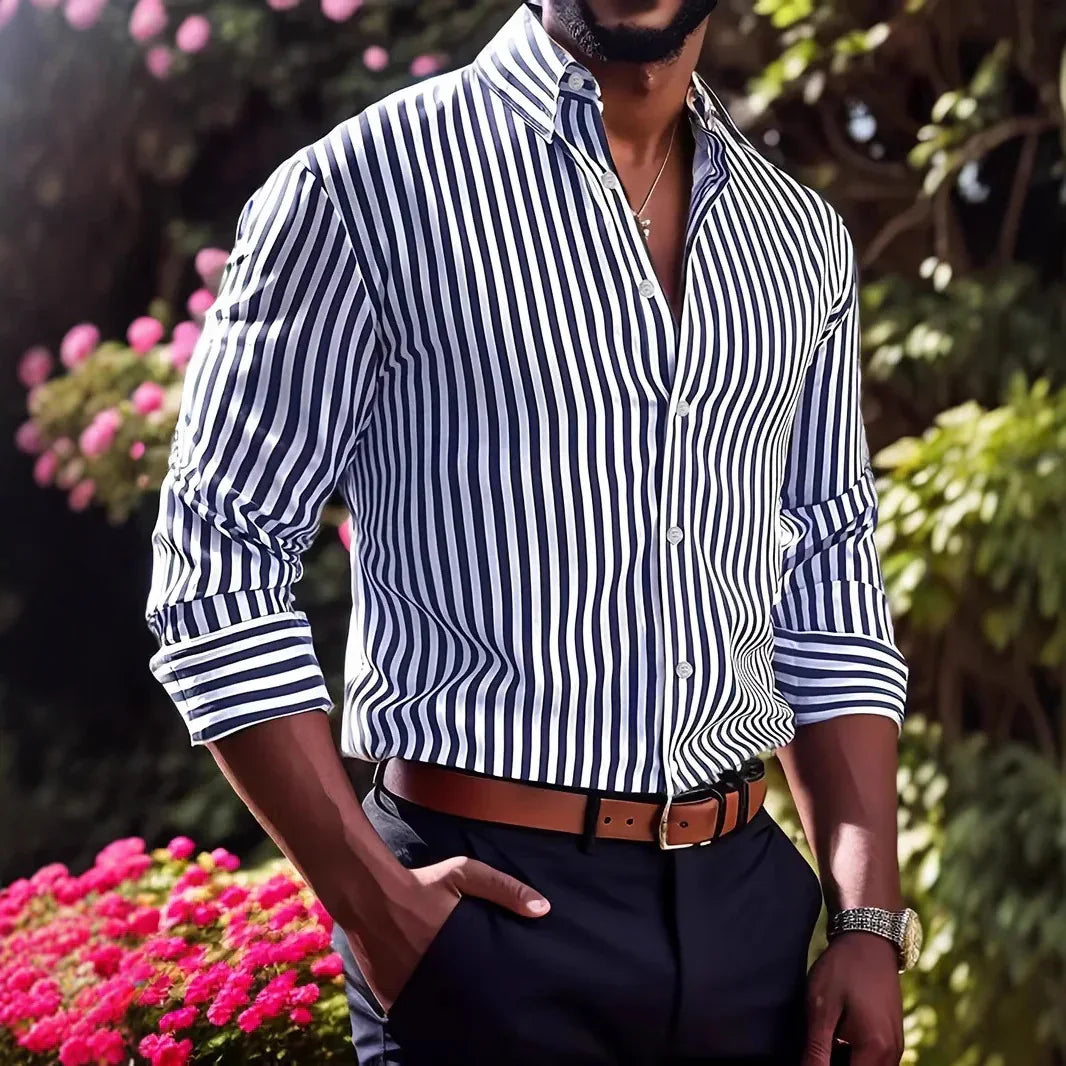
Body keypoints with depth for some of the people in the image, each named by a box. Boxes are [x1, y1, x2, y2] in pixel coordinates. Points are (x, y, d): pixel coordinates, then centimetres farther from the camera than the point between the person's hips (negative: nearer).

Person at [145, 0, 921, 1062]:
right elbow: (220, 564, -8)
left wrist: (870, 920, 3)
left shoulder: (801, 238, 9)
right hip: (491, 902, -5)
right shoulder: (361, 185, -7)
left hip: (749, 897, 5)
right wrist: (373, 899, -15)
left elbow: (831, 597, 11)